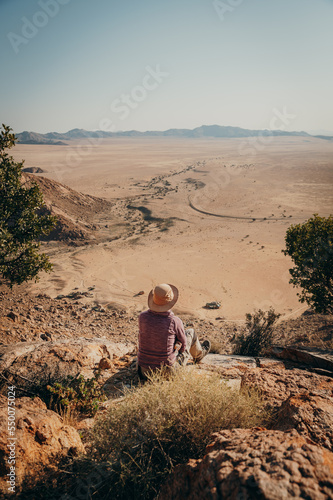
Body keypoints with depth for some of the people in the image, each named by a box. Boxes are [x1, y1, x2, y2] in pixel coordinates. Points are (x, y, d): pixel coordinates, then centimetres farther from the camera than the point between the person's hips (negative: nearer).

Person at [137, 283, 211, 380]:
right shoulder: (175, 322, -22)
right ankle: (198, 354, 50)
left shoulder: (142, 316, -13)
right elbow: (183, 343, -2)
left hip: (144, 370, 3)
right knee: (190, 332, 16)